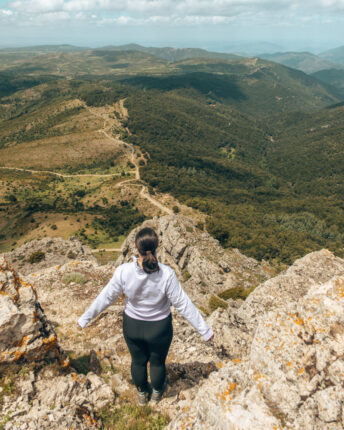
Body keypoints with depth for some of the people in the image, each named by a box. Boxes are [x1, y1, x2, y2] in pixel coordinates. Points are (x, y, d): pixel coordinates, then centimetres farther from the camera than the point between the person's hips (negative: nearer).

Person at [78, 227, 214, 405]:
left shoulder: (124, 271, -28)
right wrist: (204, 330, -10)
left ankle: (143, 393, 56)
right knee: (158, 362, 29)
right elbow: (183, 304, -23)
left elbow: (106, 297, -14)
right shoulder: (166, 274, -32)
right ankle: (157, 391, 57)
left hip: (132, 325, 2)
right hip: (159, 328, -1)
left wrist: (85, 318, 3)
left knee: (138, 361, 30)